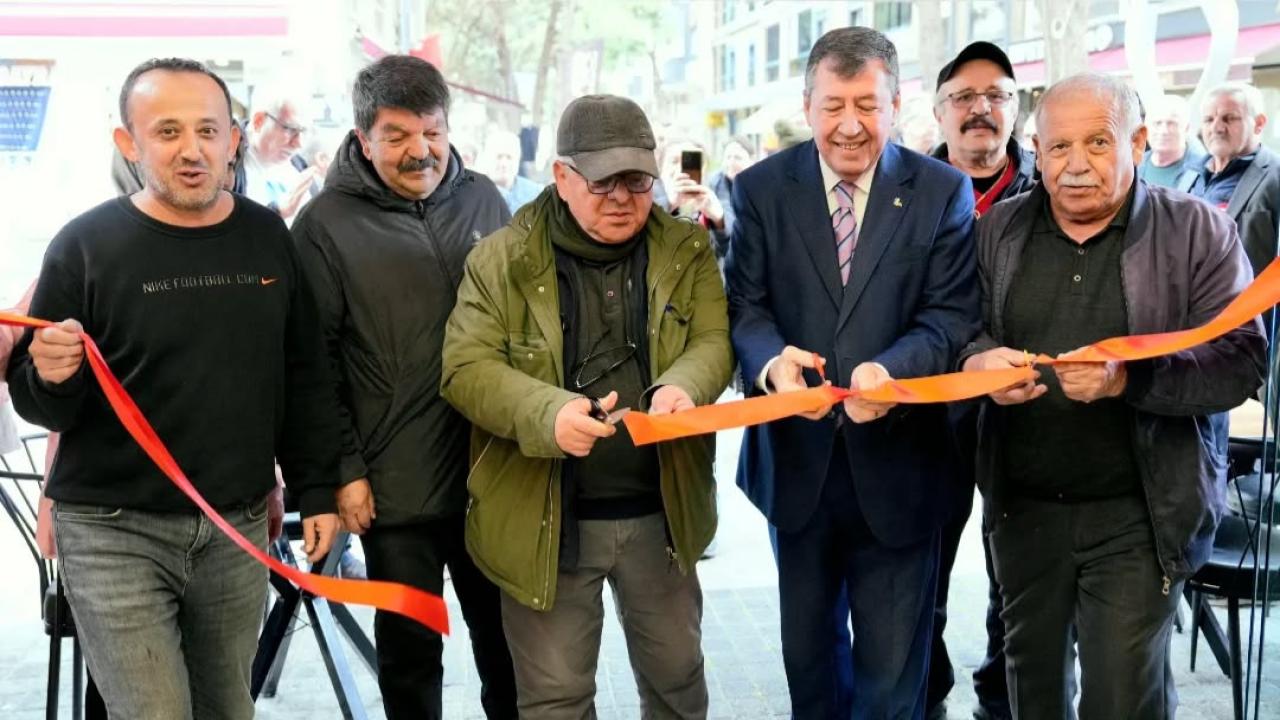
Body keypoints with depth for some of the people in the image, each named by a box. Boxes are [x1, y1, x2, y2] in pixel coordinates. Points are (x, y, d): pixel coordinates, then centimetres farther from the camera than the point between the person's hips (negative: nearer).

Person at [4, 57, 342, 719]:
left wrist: (316, 491, 9)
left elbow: (304, 380, 11)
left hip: (238, 530, 4)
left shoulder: (269, 237, 3)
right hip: (113, 531, -3)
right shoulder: (85, 245, -8)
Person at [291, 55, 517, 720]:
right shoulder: (326, 224, -7)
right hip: (395, 488, -3)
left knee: (506, 634, 17)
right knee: (409, 647, 10)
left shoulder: (483, 199, 5)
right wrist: (343, 470, -9)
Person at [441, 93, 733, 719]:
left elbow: (714, 340, -4)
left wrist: (684, 387, -28)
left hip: (659, 513, 3)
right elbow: (467, 368, -12)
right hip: (545, 519, -2)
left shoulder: (686, 250, 2)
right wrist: (549, 412, -30)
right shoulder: (503, 260, -6)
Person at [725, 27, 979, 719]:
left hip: (897, 465, -2)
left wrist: (890, 369, -31)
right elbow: (745, 305, -4)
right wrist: (772, 361, -27)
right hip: (798, 458, 2)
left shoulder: (943, 192, -4)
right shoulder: (762, 188, -1)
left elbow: (951, 317, -9)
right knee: (807, 651, 21)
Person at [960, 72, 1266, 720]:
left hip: (1137, 516, -3)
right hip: (1023, 508, 4)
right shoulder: (998, 229, 5)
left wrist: (1129, 378, -28)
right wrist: (978, 361, -20)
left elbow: (1239, 361, -12)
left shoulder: (1199, 232, -5)